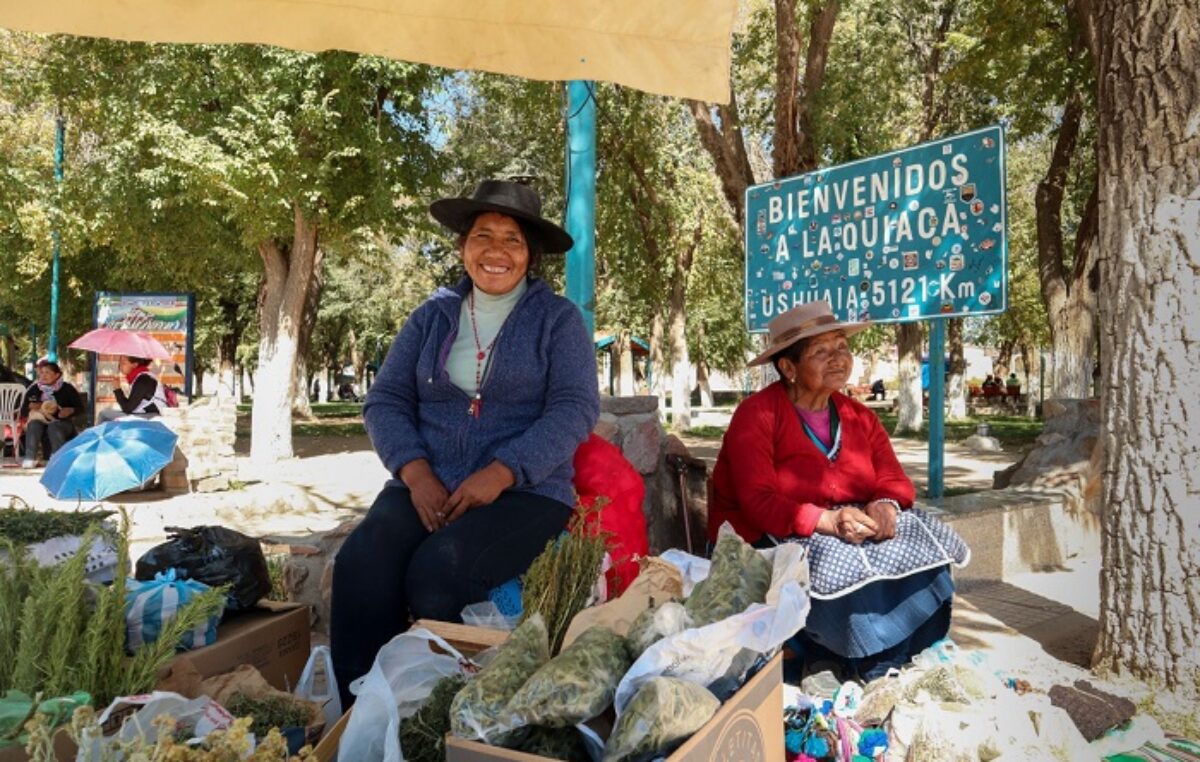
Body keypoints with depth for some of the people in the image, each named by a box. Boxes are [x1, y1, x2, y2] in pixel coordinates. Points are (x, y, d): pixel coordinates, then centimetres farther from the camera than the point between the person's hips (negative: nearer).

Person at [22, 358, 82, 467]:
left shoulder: (67, 388, -4)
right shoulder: (34, 388, 4)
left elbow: (80, 407, -2)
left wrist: (70, 410, -22)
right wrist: (31, 406, -13)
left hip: (62, 423, -3)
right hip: (40, 422, 3)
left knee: (53, 426, -37)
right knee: (33, 424, -32)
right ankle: (30, 458, -36)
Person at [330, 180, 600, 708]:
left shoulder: (558, 319, 6)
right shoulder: (432, 316, 16)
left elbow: (574, 410, -6)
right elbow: (385, 400, 9)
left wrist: (499, 474, -19)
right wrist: (416, 473, -10)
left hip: (524, 491, -3)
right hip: (426, 486, 4)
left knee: (436, 572, -30)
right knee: (359, 564, -25)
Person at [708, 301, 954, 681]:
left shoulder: (860, 418, 11)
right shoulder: (756, 415, -10)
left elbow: (896, 482, 3)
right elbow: (758, 500, -20)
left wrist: (885, 505, -22)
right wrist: (828, 521, -33)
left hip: (849, 534, 6)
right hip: (768, 542, -6)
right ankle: (876, 677, -12)